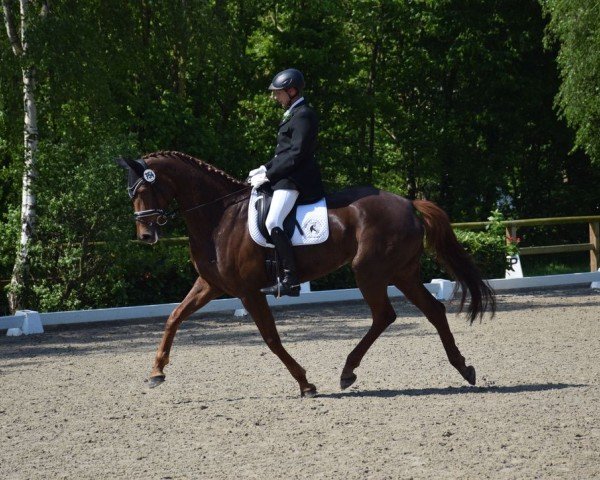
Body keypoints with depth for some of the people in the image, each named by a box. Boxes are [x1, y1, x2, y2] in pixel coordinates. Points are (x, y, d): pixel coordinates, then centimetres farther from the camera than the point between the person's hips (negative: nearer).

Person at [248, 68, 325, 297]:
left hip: (294, 179, -12)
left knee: (273, 223, -25)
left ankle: (291, 280, -25)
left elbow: (296, 154, -20)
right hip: (286, 177, 12)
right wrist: (265, 169, 11)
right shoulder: (293, 113, 19)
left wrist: (269, 175, -18)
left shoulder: (303, 115, -14)